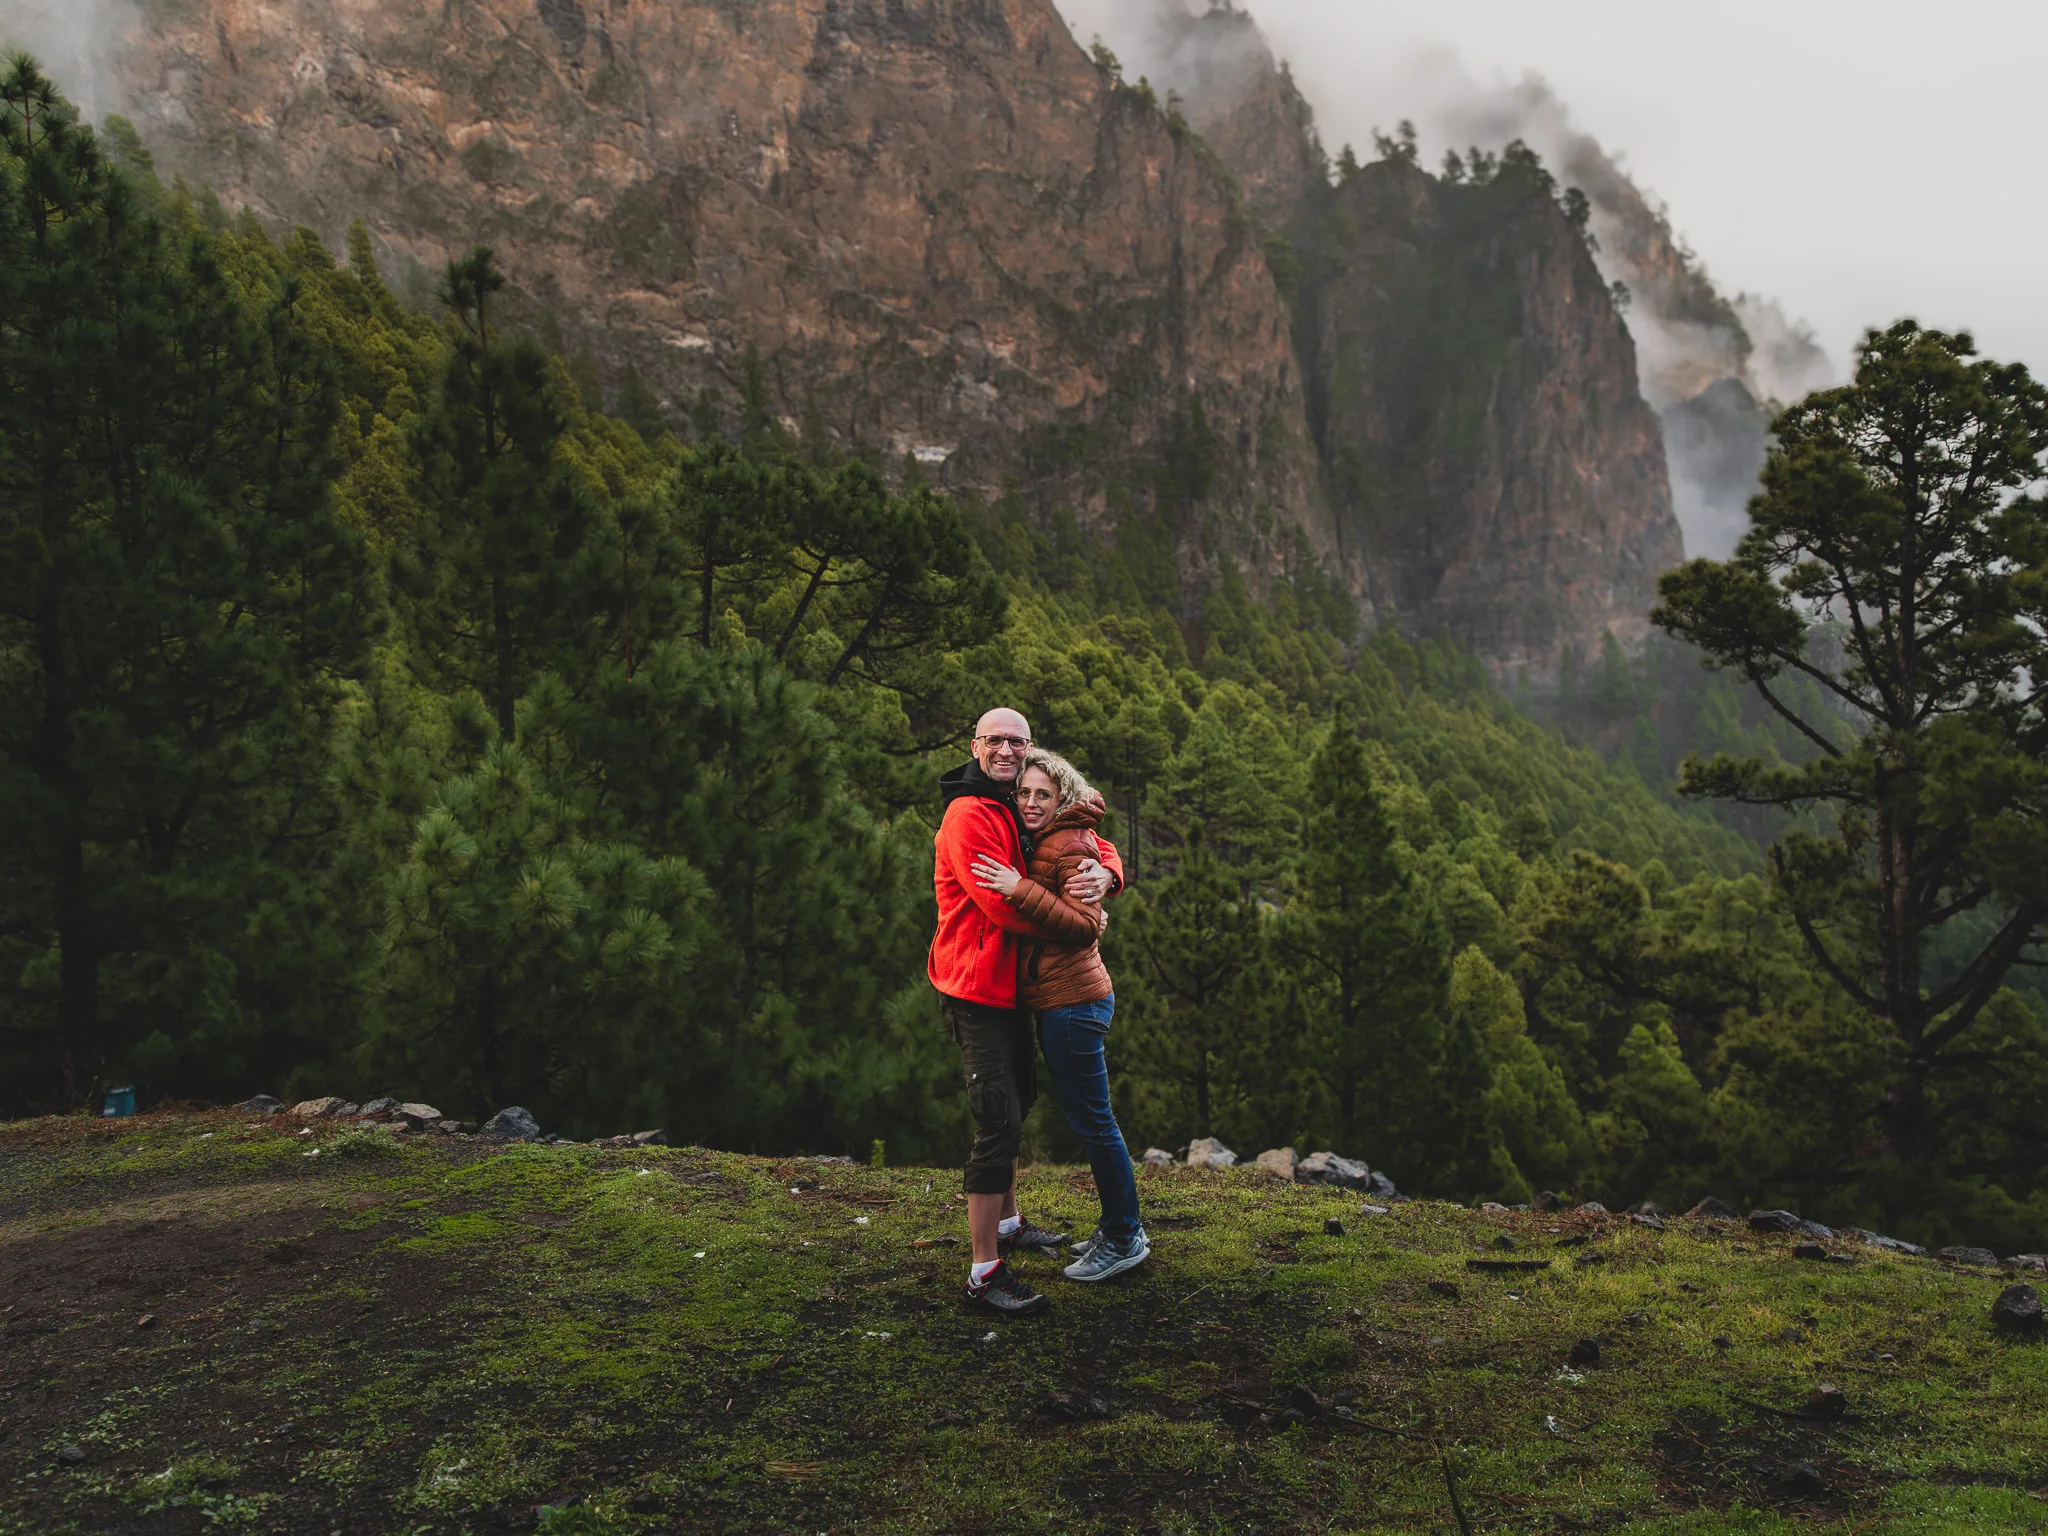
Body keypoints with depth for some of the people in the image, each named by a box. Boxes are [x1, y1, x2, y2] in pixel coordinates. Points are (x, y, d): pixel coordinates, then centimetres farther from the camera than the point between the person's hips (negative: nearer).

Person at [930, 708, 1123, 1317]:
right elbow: (1003, 904, -25)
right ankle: (984, 1272, -6)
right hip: (976, 991, -10)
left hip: (1010, 988, 10)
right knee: (999, 1122, -12)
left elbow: (1098, 847, 12)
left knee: (1018, 1102, 23)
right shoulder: (969, 816, -18)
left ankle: (1008, 1224, 42)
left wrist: (1103, 874, -13)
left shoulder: (1025, 812, 11)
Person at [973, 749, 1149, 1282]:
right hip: (1060, 1001, 10)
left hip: (1073, 1002, -10)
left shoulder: (1070, 846, -14)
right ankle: (1117, 1229, 28)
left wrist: (1021, 891, -27)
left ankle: (1123, 1240, 10)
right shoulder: (1040, 843, 13)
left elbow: (1085, 926, -23)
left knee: (1093, 1122, -1)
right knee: (1089, 1120, 17)